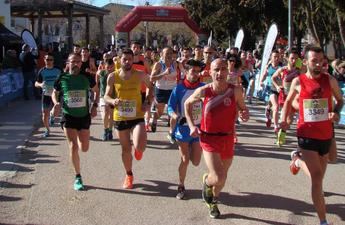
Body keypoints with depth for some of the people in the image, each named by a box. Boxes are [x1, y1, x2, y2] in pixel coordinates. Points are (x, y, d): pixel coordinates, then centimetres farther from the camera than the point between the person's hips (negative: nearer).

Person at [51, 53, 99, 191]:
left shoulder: (87, 77, -5)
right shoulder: (62, 78, -6)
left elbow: (96, 91, 12)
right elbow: (54, 93, 9)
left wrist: (95, 106, -1)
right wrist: (56, 103, -12)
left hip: (84, 116, 2)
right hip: (68, 116, -2)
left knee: (84, 148, 8)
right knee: (73, 147, -9)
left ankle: (79, 138, 46)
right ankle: (78, 178, 5)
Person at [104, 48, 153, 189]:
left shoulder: (140, 75, -6)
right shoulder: (113, 77, -5)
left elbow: (150, 87, 13)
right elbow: (106, 96, 1)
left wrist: (148, 102, 0)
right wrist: (113, 101, -22)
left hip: (137, 117, -1)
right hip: (120, 118, 1)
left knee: (139, 147, -20)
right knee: (126, 149, 12)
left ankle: (138, 150, 20)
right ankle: (129, 175, 35)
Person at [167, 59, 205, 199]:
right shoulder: (179, 89, -7)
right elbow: (170, 108, -8)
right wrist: (177, 117, -26)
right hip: (183, 129, -2)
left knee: (195, 162, 2)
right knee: (185, 160, 2)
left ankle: (192, 150, 37)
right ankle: (181, 187, 22)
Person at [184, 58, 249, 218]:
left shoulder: (235, 91, -12)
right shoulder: (203, 91, -13)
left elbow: (243, 109, 3)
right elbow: (187, 104, 5)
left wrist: (245, 115, -21)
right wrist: (191, 126, -3)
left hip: (228, 139, 3)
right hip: (209, 138, -2)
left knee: (222, 178, 19)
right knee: (218, 179, -18)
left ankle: (213, 201, 50)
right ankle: (206, 181, 20)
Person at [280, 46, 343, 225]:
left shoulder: (330, 80, -3)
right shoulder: (298, 82, -5)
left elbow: (340, 100, 10)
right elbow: (288, 101, 12)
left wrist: (336, 112, -12)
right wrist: (283, 120, -3)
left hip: (326, 134, 3)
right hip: (307, 135, -3)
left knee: (319, 176, 20)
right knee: (317, 176, -11)